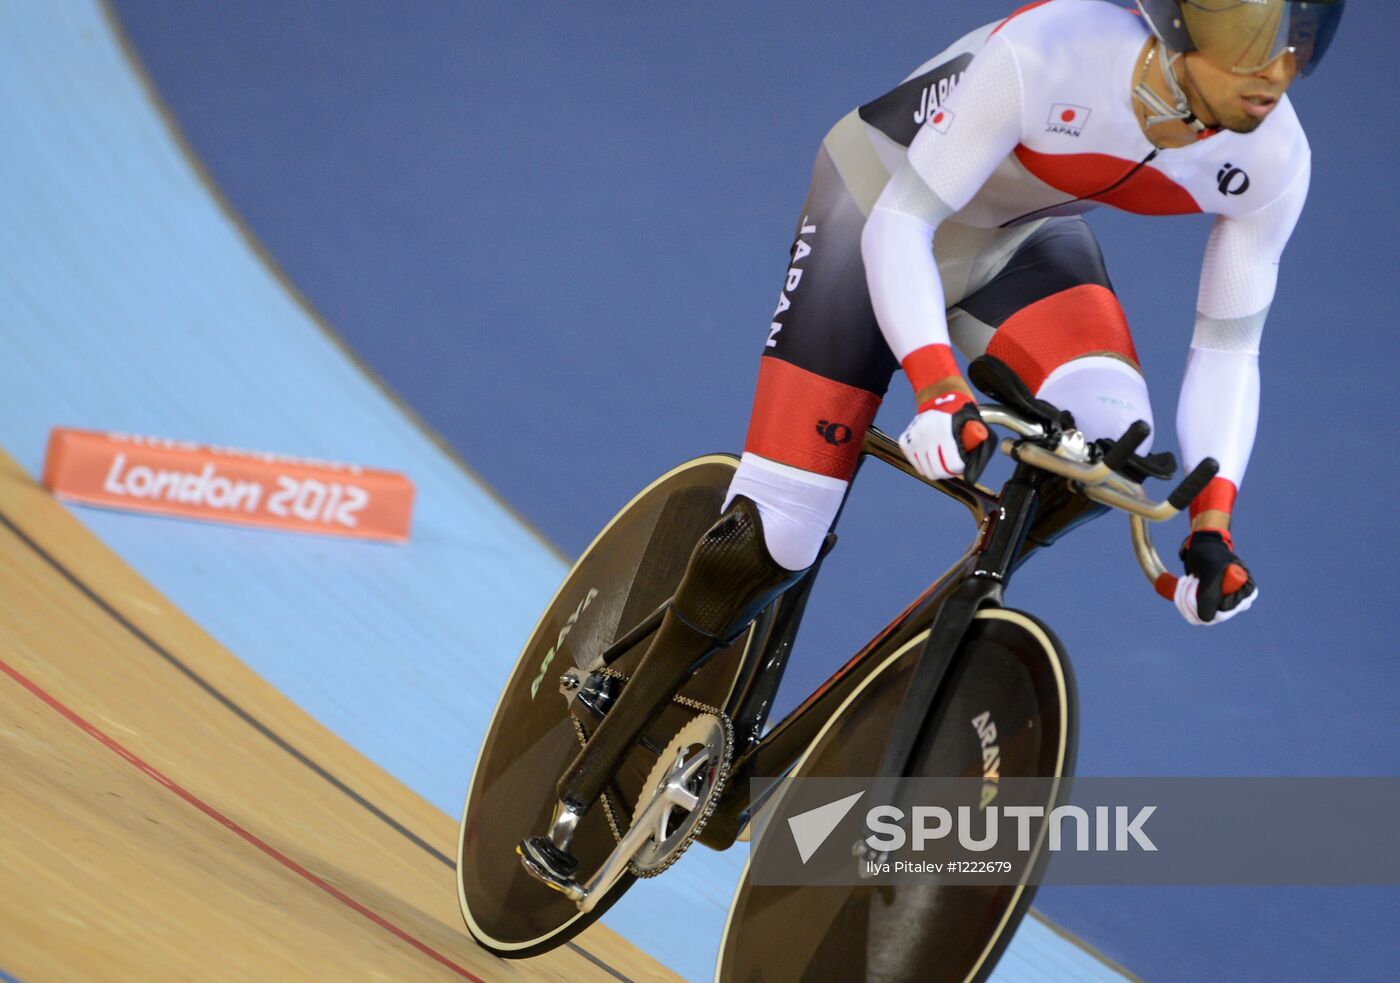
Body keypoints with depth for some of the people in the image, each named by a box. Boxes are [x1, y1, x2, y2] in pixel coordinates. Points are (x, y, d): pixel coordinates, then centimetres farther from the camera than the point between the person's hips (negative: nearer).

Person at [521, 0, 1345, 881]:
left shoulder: (1272, 162, -23)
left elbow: (1227, 348, -8)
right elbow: (901, 223, -30)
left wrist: (1210, 526, -17)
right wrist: (940, 390, -43)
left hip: (1027, 238, 4)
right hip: (889, 197, -4)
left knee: (1109, 431, -29)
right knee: (775, 535, -10)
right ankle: (587, 783, 6)